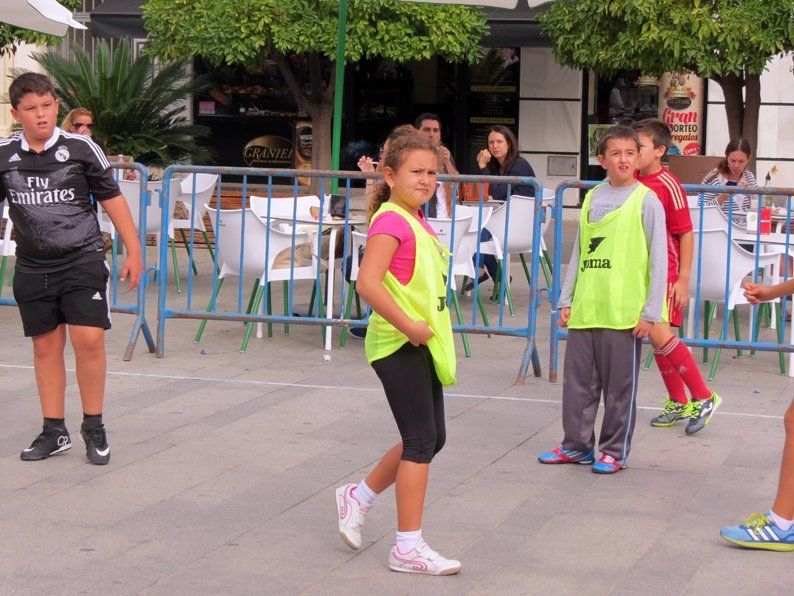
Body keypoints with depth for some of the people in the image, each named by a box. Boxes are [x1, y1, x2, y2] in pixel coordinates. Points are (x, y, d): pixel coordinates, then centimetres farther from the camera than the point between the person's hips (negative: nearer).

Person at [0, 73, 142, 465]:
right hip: (32, 268, 3)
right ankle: (54, 432, 19)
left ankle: (93, 428, 5)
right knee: (46, 347, 8)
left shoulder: (80, 148, -3)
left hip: (83, 259, -3)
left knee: (89, 340, -12)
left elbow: (112, 199, 5)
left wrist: (133, 251, 4)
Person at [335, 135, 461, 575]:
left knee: (431, 439, 15)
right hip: (400, 346, -10)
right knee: (421, 441, -6)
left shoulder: (417, 221, 14)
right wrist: (408, 326, -24)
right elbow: (368, 282, -27)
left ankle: (358, 496, 31)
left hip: (423, 345, 10)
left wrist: (431, 330, 14)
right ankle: (408, 547, 1)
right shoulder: (391, 221, -16)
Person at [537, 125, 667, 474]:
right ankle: (576, 446, 21)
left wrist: (650, 313, -8)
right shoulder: (592, 199, 12)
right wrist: (566, 301, 12)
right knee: (577, 382, 9)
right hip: (584, 311, 5)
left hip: (625, 313, -5)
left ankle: (615, 451, 14)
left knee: (620, 386, 3)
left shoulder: (646, 200, -2)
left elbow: (659, 260, -4)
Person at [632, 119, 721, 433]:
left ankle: (702, 396, -3)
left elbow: (685, 234, -12)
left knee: (660, 336, -16)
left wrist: (683, 279, -15)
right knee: (657, 339, 12)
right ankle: (678, 402, 24)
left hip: (664, 274, -7)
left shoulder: (667, 185, -15)